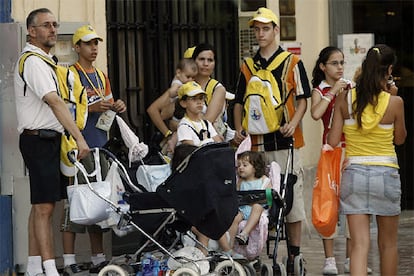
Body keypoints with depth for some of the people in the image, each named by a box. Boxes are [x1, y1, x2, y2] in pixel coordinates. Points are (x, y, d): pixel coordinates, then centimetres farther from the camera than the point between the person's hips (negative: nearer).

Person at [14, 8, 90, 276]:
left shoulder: (44, 61, 20)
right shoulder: (33, 62, -14)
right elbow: (56, 103, -23)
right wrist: (80, 138, -28)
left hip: (49, 140, 10)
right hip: (39, 140, -10)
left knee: (42, 205, 10)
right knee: (44, 206, -12)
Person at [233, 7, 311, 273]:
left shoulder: (292, 63, 3)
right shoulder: (248, 66, 14)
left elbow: (303, 99, 2)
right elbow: (239, 101, 19)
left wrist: (293, 123, -15)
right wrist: (239, 129, 3)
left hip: (285, 140, -3)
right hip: (258, 141, 3)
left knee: (292, 194, -3)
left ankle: (295, 254, 3)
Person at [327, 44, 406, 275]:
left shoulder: (345, 98, -4)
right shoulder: (394, 102, -9)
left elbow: (333, 141, -1)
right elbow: (400, 138, 8)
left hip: (353, 173, 1)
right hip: (385, 174, -1)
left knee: (360, 243, -2)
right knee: (388, 243, 17)